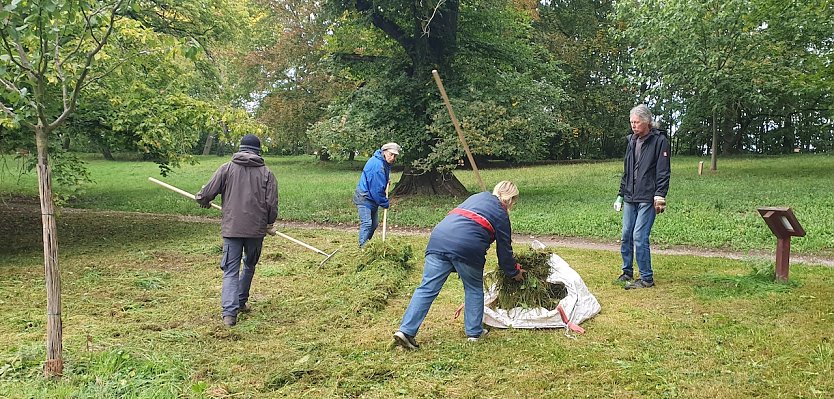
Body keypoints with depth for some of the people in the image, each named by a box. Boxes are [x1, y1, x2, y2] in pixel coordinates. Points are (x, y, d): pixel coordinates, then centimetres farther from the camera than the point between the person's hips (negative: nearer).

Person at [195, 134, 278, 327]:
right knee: (250, 266, 21)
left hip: (231, 228, -1)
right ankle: (241, 302, 31)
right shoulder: (266, 173, 2)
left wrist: (202, 200, 22)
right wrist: (269, 224, 15)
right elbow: (272, 204, -2)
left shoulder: (226, 169, 1)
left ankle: (229, 311, -13)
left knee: (230, 271, 0)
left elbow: (208, 193, -2)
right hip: (256, 229, 1)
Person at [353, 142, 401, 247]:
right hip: (364, 198, -10)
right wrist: (385, 203, -15)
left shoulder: (385, 163, 6)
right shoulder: (377, 165, -26)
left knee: (374, 224, 14)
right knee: (366, 224, -15)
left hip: (373, 198, 10)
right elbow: (377, 188, -24)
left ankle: (366, 244, 26)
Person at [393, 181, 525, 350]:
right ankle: (474, 332, 24)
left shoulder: (477, 197, 31)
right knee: (474, 289, 18)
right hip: (467, 247, -5)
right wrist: (515, 272, 33)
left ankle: (406, 331, -4)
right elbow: (504, 250, 18)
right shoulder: (501, 214, 13)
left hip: (438, 239, 5)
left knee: (427, 288, 3)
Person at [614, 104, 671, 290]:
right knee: (626, 236, 9)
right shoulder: (632, 141, 16)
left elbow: (663, 172, -10)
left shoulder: (659, 141, -5)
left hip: (647, 198, -7)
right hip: (630, 198, 7)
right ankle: (627, 272, 23)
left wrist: (660, 196, -18)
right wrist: (621, 195, 20)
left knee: (640, 237, -10)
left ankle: (647, 278, -1)